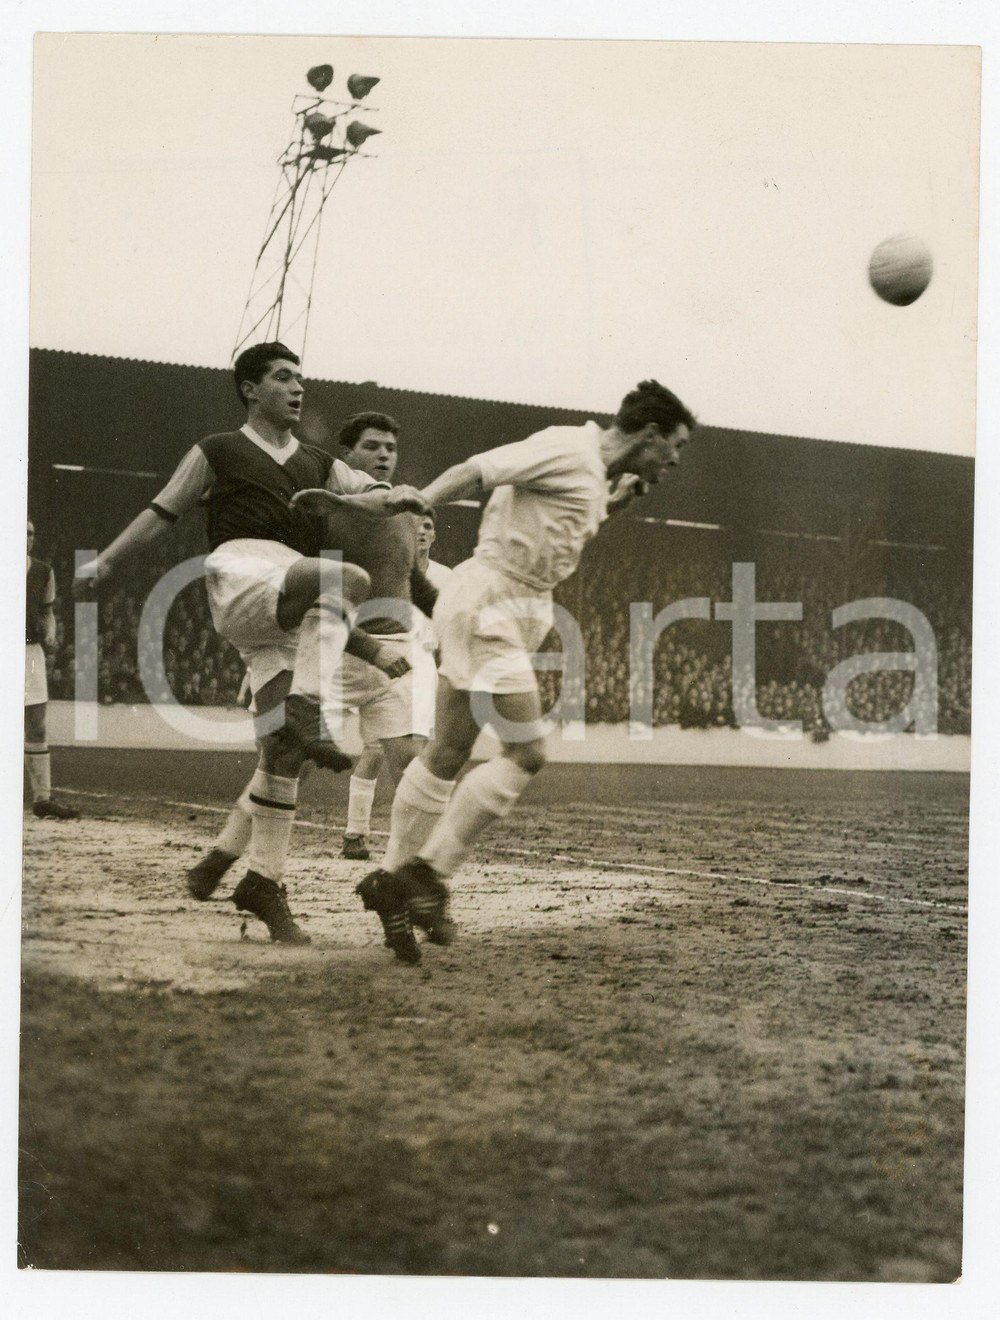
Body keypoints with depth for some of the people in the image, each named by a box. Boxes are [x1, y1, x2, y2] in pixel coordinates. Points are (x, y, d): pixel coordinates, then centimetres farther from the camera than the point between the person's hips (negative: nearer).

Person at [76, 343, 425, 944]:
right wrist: (105, 563, 10)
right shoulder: (220, 451, 15)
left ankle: (264, 881, 3)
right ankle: (312, 711, -39)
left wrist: (396, 498, -9)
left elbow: (377, 497, 15)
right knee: (350, 579, -32)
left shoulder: (318, 463, 26)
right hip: (241, 571, -5)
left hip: (288, 613, 5)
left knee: (285, 747, -2)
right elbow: (162, 513, 16)